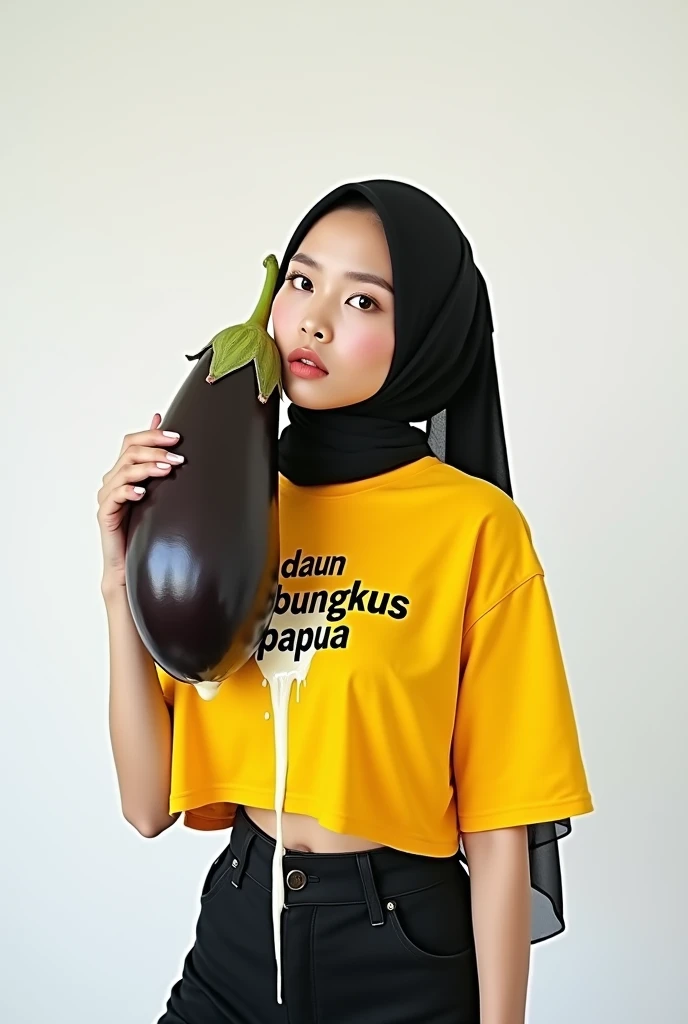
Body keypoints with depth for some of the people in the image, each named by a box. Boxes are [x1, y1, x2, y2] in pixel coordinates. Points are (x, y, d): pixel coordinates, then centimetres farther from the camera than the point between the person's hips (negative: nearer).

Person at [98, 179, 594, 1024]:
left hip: (400, 953, -3)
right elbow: (149, 804, -5)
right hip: (232, 931, 4)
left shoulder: (475, 526, -14)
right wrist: (124, 584, -14)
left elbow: (498, 832, -11)